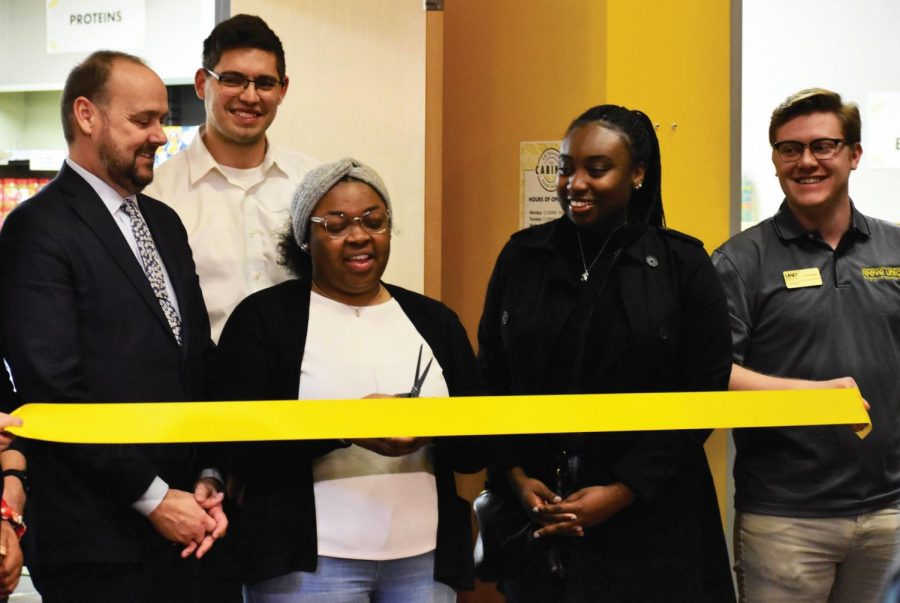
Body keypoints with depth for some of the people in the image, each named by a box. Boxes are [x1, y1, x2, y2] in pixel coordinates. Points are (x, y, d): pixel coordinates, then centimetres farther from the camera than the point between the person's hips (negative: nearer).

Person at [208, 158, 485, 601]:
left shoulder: (434, 320, 10)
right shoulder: (262, 317, -1)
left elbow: (478, 447, 7)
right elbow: (237, 448, -10)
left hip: (425, 560, 4)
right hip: (308, 563, -4)